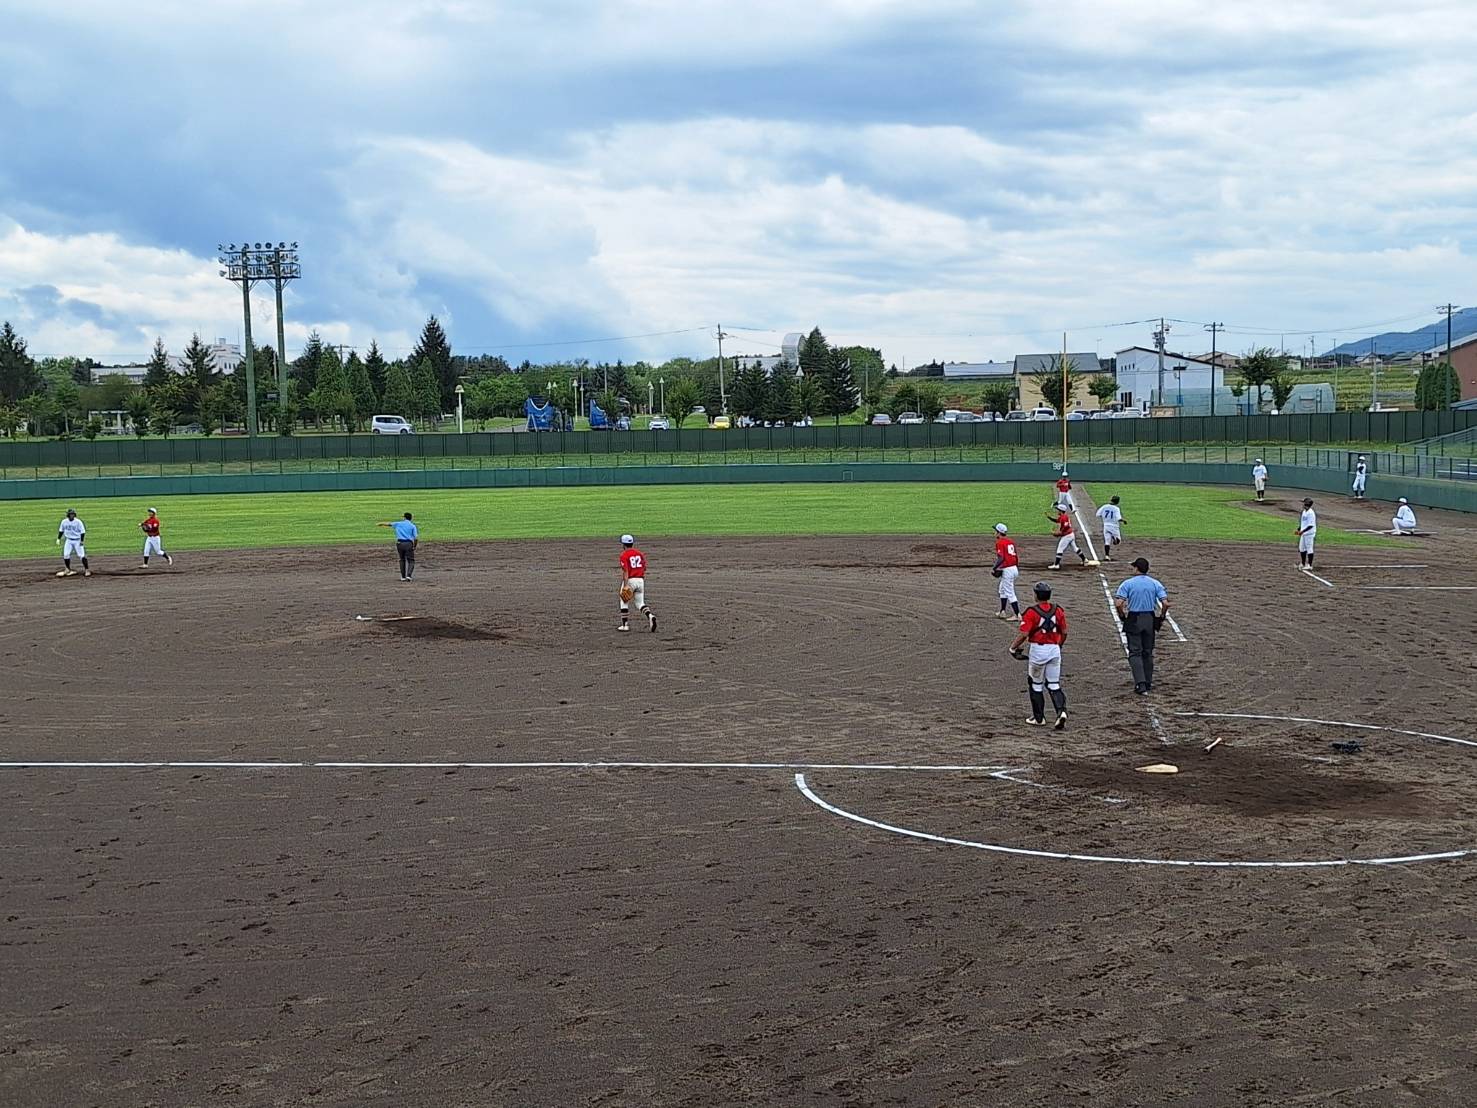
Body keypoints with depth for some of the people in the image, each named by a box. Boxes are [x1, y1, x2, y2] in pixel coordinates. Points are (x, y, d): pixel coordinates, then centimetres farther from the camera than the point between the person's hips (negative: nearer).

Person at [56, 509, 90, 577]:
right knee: (66, 555, 0)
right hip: (69, 540, 4)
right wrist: (58, 539, 7)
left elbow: (82, 532, -10)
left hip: (77, 541, -4)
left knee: (82, 555, -8)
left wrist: (82, 541, -16)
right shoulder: (64, 522, -1)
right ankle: (68, 569, 18)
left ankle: (87, 569, 2)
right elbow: (61, 531, 12)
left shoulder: (78, 522, -13)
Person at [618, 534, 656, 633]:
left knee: (624, 602, 9)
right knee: (640, 603, 10)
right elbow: (644, 570, 13)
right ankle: (650, 616, -17)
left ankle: (624, 625, 9)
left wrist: (625, 586, -20)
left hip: (629, 580, -5)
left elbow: (625, 571, -17)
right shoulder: (640, 553, 12)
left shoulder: (624, 555, -7)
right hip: (640, 580, 5)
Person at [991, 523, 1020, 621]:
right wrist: (1018, 568, 23)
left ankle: (1017, 615, -4)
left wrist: (994, 568, -14)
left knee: (1010, 593, -4)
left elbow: (1001, 558, -23)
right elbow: (1016, 556, 15)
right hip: (1014, 568, 9)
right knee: (1002, 590, 23)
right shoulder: (1010, 541, 11)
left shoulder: (999, 542, -14)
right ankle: (1002, 612, 28)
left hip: (1007, 570, -9)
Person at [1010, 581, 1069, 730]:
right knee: (1054, 684, 10)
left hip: (1038, 650, -4)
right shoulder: (1058, 610, 2)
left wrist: (1012, 648, -4)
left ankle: (1039, 718, 18)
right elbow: (1064, 632, 9)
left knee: (1036, 684, 12)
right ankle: (1061, 711, -12)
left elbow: (1024, 634, -17)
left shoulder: (1032, 612, -12)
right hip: (1055, 649, 4)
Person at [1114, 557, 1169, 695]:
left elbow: (1118, 603, -17)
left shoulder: (1128, 584, -7)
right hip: (1150, 620, 3)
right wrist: (1161, 618, 6)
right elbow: (1165, 603, -8)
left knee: (1135, 653, 0)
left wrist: (1122, 616, 0)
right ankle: (1148, 684, 21)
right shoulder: (1155, 583, 1)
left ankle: (1141, 684, -14)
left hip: (1133, 621, -3)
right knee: (1148, 653, 15)